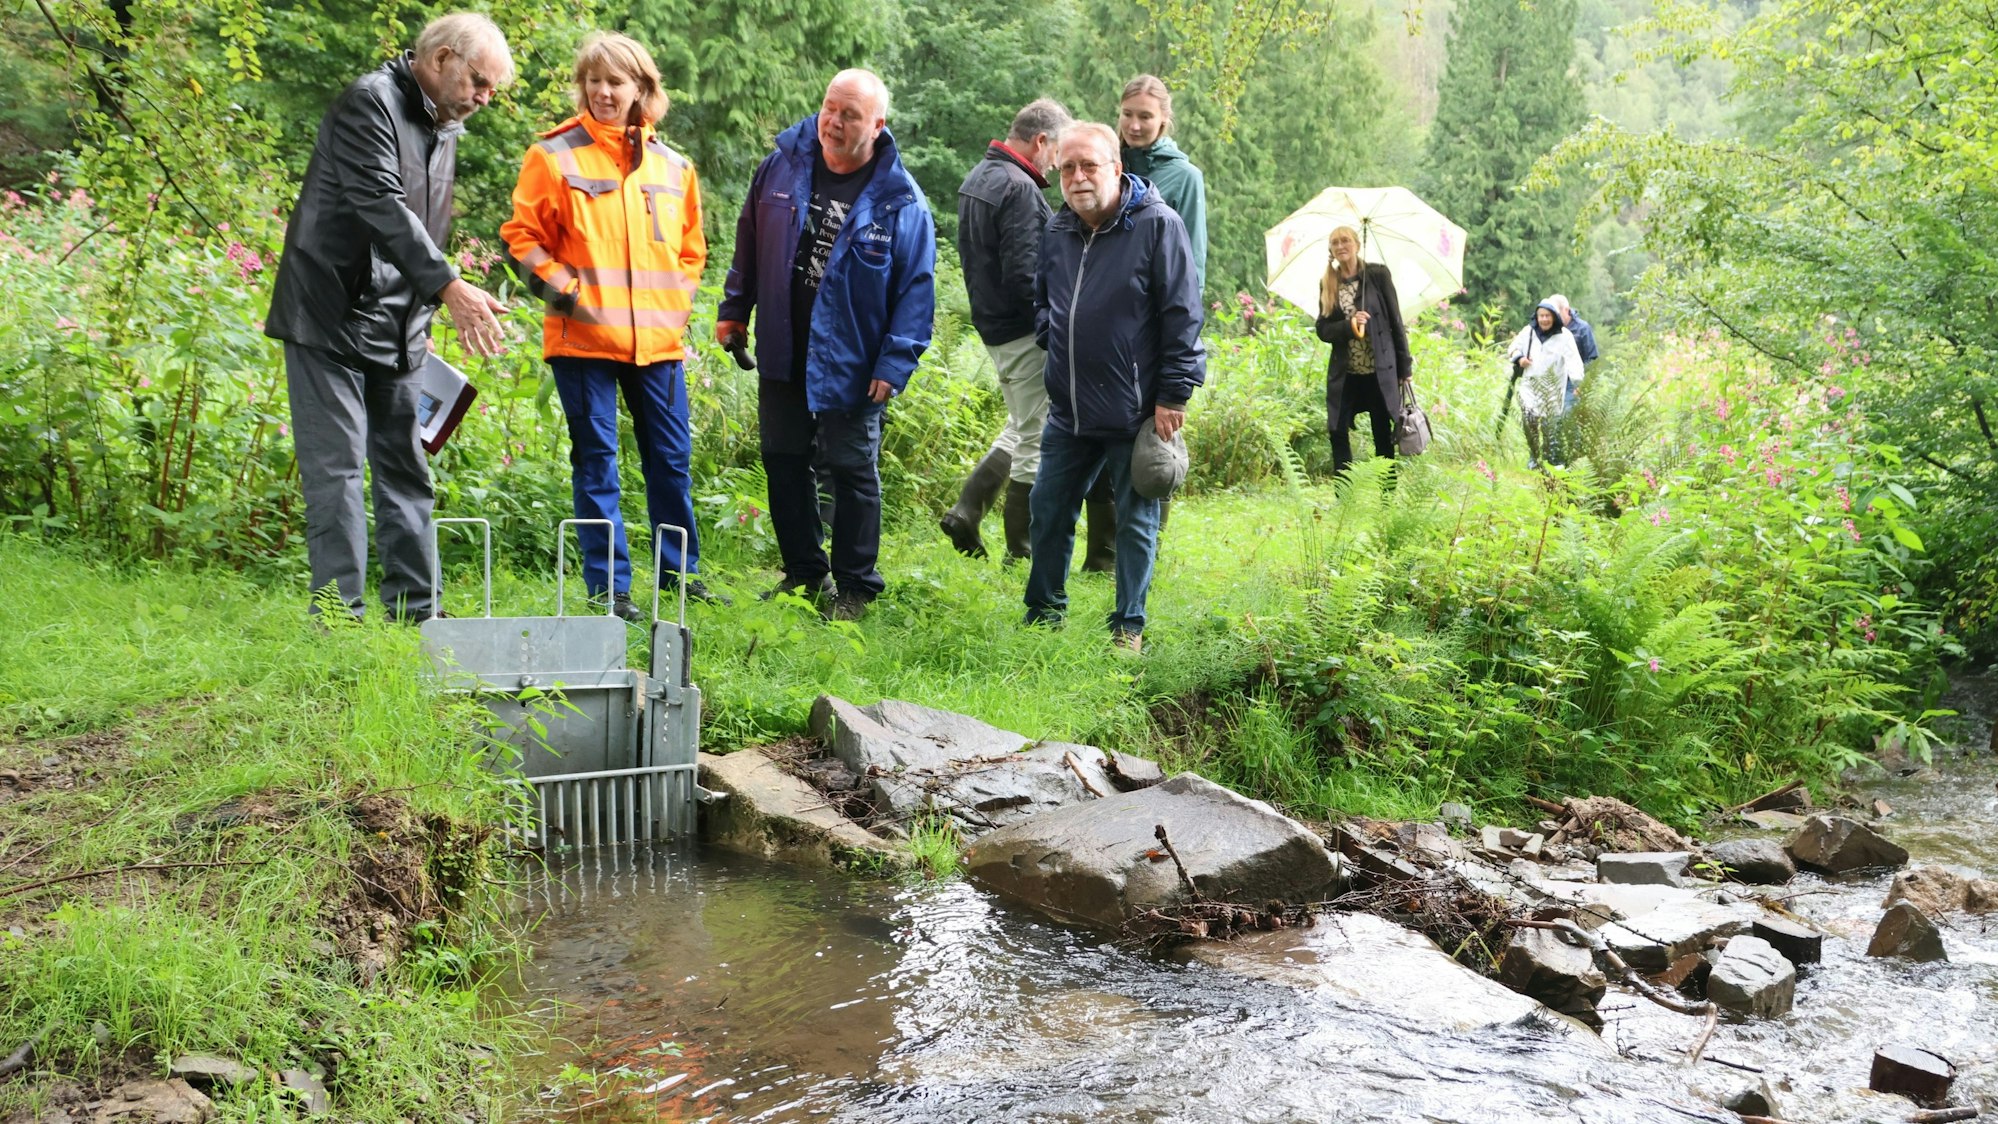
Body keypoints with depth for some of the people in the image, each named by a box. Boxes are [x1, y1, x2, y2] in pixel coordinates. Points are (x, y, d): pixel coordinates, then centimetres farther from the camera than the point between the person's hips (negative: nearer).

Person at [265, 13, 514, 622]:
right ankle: (341, 612, -4)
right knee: (336, 468, -7)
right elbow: (381, 204, -23)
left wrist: (421, 321, 17)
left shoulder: (445, 128, 17)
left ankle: (414, 609, 13)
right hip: (331, 319, -8)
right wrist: (448, 286, -31)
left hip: (397, 328, 9)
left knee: (405, 468, 8)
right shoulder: (371, 102, -10)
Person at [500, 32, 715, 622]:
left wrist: (678, 300, 8)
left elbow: (690, 248, 21)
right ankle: (608, 587, 9)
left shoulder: (673, 166, 11)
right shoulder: (555, 155, 0)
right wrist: (556, 284, -8)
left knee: (672, 456, 9)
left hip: (658, 339, 4)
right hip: (584, 334, -3)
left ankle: (679, 570, 25)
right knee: (595, 458, 2)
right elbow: (522, 234, 4)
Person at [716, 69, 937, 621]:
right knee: (783, 462, 12)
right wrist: (733, 309, 12)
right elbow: (749, 240, 12)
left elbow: (917, 287, -9)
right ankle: (804, 573, 27)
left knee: (853, 472, 3)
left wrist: (895, 363, -13)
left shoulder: (901, 202, -11)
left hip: (850, 364, -4)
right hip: (782, 353, 4)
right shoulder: (783, 164, 1)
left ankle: (855, 588, 17)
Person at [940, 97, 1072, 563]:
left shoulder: (977, 179, 13)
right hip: (1024, 331, -10)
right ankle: (1021, 552, 7)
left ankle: (966, 511, 16)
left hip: (993, 325, 10)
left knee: (1020, 428, 22)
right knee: (1036, 439, 0)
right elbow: (1025, 275, -24)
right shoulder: (1018, 189, -19)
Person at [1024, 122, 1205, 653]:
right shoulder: (1057, 231, 8)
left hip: (1135, 412, -6)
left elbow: (1182, 315, -11)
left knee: (1135, 521, 5)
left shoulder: (1157, 225, -11)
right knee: (1049, 510, 12)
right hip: (1068, 412, 6)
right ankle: (1044, 613, 28)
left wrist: (1172, 395, -12)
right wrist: (1052, 338, 9)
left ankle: (1129, 628, 16)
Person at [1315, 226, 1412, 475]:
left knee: (1383, 437, 3)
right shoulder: (1327, 284, 6)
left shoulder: (1378, 274, -2)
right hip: (1344, 375, 2)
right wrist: (1349, 325, -17)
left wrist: (1405, 367, -2)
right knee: (1337, 434, -4)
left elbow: (1395, 320, -1)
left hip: (1380, 371, -2)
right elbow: (1323, 330, 3)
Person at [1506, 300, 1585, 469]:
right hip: (1530, 384, 2)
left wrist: (1578, 382, -30)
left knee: (1551, 425, -3)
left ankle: (1554, 460, 11)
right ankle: (1533, 456, 5)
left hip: (1553, 387, -2)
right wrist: (1519, 358, -6)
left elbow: (1573, 359, -16)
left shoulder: (1563, 335, -7)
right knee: (1529, 417, -13)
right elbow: (1513, 348, 18)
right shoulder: (1528, 331, 4)